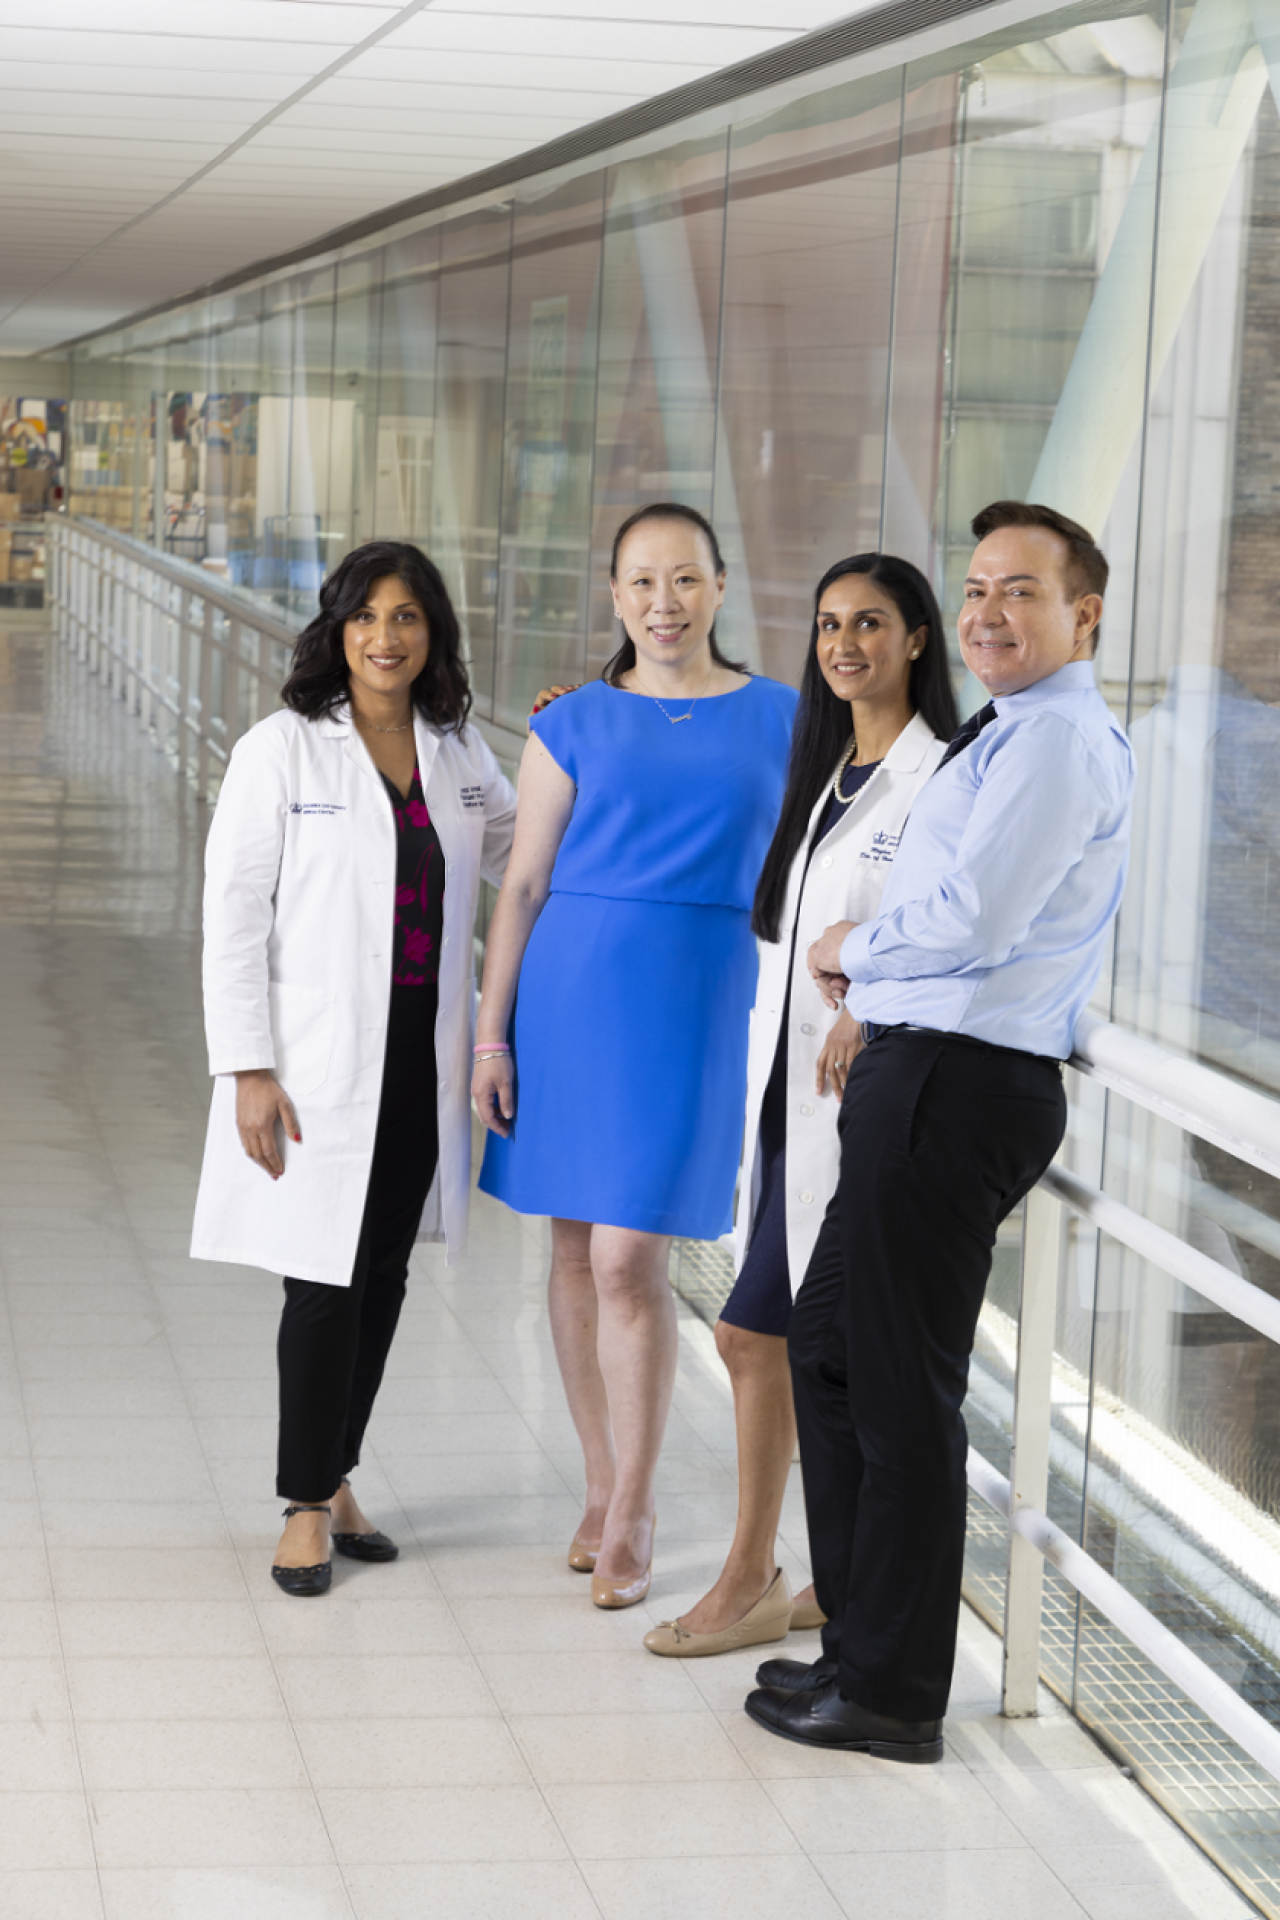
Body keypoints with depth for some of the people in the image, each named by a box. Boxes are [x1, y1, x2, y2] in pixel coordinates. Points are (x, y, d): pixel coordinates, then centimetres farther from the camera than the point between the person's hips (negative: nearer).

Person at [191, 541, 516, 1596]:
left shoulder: (459, 755, 8)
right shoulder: (284, 749, -6)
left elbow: (528, 857, 24)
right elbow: (234, 915, -8)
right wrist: (247, 1070, -14)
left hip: (421, 1060, 5)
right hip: (320, 1063, -5)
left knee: (385, 1273, 11)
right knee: (327, 1279, -3)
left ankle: (335, 1476, 26)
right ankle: (308, 1503, 11)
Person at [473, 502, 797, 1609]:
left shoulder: (783, 722, 4)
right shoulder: (573, 728, 5)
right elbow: (523, 886, 5)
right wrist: (492, 1036, 0)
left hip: (696, 1006, -2)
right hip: (570, 989, 2)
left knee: (629, 1261, -7)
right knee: (578, 1249, 8)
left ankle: (634, 1516, 7)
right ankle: (603, 1486, 24)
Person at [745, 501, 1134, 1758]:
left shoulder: (1058, 740, -13)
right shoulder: (1016, 736, 20)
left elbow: (973, 920, -22)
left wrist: (849, 950, -5)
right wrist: (870, 961, 10)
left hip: (956, 1087, -11)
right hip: (927, 1076, 11)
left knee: (901, 1386, -3)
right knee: (828, 1347, 17)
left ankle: (891, 1695, 7)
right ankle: (862, 1644, 28)